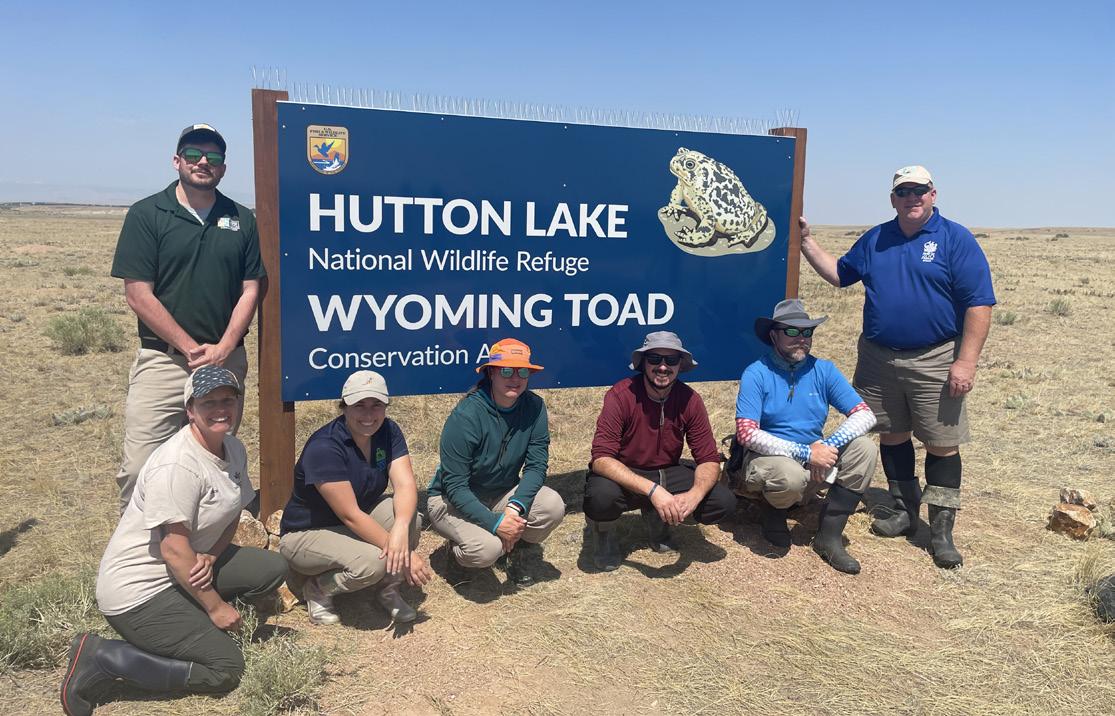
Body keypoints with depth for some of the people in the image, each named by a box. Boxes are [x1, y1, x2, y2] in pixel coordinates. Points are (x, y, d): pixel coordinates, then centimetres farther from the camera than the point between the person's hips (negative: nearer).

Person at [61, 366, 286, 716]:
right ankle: (101, 658, -6)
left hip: (188, 568, 9)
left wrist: (210, 558, -11)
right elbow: (173, 548, -24)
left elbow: (231, 515, 10)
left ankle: (191, 618, 7)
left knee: (273, 568, 0)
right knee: (226, 668, -10)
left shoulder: (234, 450, 2)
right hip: (138, 590, -9)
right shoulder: (177, 465, -25)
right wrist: (216, 606, -17)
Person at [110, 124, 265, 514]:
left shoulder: (241, 219, 9)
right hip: (163, 360, -3)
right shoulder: (146, 214, -1)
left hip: (227, 360, 3)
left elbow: (250, 290, 6)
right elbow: (138, 294, -6)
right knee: (140, 467, -6)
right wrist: (192, 348, -10)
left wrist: (222, 349, -7)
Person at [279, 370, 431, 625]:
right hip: (306, 534, -6)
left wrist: (401, 528, -42)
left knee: (411, 516, -23)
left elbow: (405, 485, -19)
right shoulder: (325, 447, -28)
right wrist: (407, 556, -31)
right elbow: (350, 515, -30)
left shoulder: (388, 431, -9)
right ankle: (318, 590, -1)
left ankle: (390, 591, -1)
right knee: (372, 562, -32)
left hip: (360, 520, 6)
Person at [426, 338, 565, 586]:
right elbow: (455, 486, -23)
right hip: (453, 500, -4)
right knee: (487, 548, -31)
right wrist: (495, 523, -32)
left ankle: (519, 551, 7)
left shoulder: (534, 407, -11)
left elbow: (536, 465, -12)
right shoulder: (466, 415, -25)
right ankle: (460, 547, 7)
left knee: (553, 506, -23)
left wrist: (515, 507, -29)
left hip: (502, 493, 5)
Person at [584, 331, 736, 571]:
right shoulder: (621, 395, -20)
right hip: (624, 477, -4)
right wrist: (652, 490, -40)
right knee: (601, 496, -38)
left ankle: (657, 518, 12)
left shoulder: (689, 400, -9)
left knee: (724, 501, -17)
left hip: (667, 474, 4)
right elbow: (601, 459, -29)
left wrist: (694, 494, -30)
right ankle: (605, 535, 2)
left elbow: (709, 460, -7)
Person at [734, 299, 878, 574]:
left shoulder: (823, 370, 2)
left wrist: (829, 445, -22)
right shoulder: (756, 374, -11)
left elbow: (865, 414, -4)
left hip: (815, 460, 5)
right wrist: (806, 452, -24)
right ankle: (773, 510, 2)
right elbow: (746, 433, -21)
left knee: (864, 449, -18)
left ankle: (829, 536, -11)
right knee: (790, 475, -37)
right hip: (769, 458, -5)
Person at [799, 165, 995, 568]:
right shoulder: (875, 240, 10)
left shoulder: (956, 240, -5)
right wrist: (806, 241, 8)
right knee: (891, 436, 13)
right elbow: (839, 274, 18)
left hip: (934, 362, -4)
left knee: (941, 443, 0)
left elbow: (979, 305, -9)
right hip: (878, 358, 5)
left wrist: (966, 362, -15)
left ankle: (941, 530, 11)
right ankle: (905, 512, 29)